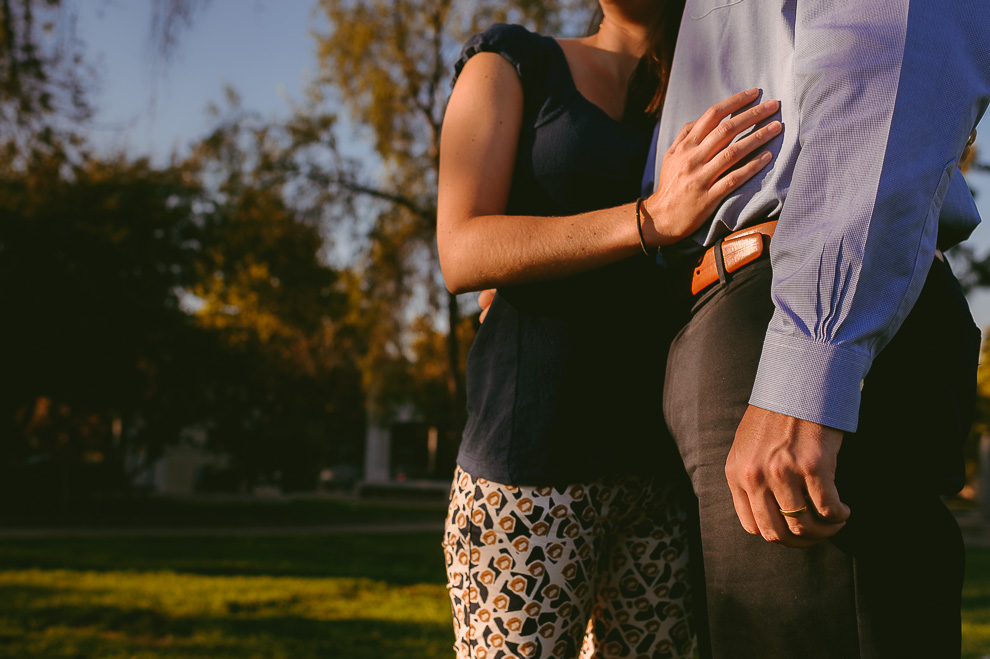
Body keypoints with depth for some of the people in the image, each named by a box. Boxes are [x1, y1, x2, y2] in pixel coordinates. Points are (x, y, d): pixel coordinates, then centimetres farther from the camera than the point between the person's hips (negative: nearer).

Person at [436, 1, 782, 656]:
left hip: (666, 450, 5)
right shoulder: (509, 63, 5)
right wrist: (656, 219, -22)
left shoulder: (700, 106, 17)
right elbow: (462, 256, -10)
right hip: (537, 437, -4)